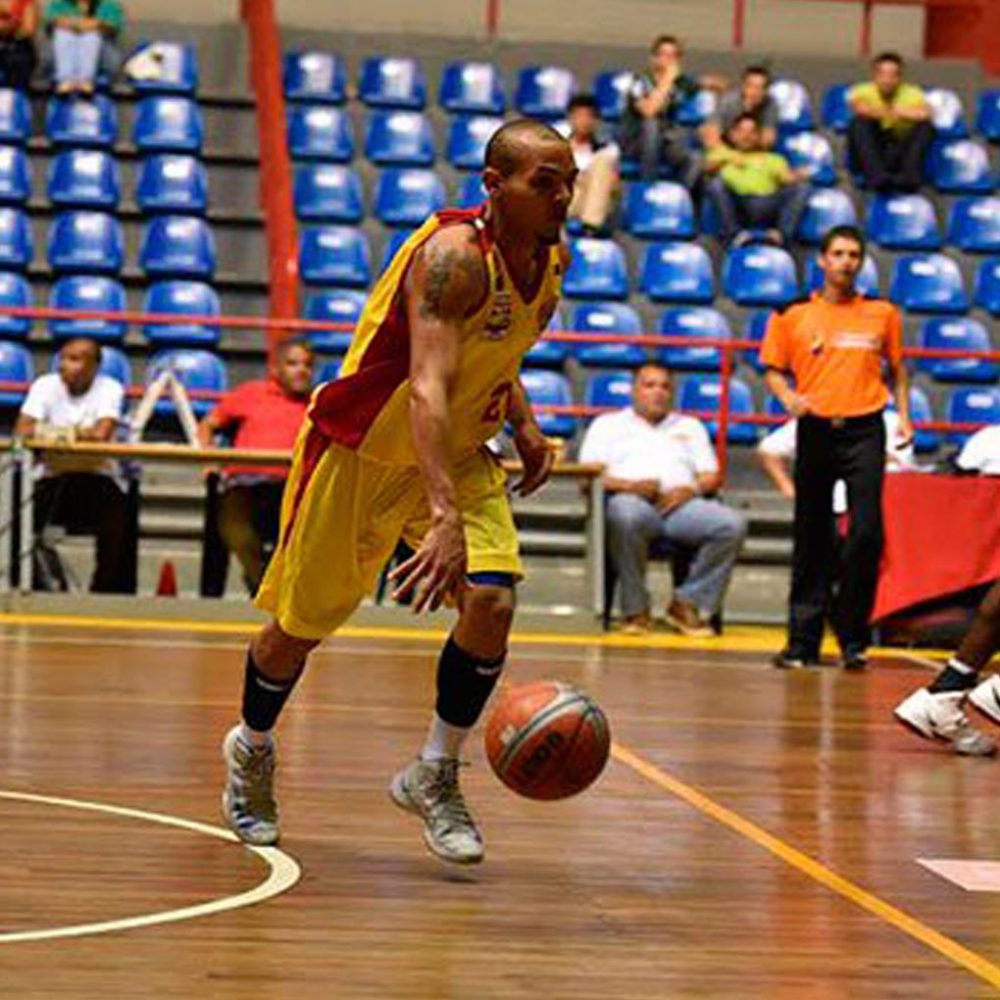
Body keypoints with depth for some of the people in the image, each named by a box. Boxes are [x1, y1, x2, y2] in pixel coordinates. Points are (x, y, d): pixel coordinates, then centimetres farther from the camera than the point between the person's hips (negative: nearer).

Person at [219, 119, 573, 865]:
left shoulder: (553, 258, -5)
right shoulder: (453, 254, -30)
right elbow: (426, 388, -42)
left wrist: (524, 424, 3)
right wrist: (442, 518, -52)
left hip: (457, 456, 6)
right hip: (360, 448, -6)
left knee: (492, 603, -15)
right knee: (301, 624, 8)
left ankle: (435, 776, 5)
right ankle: (252, 750, 38)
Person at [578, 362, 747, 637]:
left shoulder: (690, 426, 33)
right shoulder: (608, 424, 24)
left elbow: (712, 477, 21)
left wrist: (691, 489, -4)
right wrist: (628, 485, -10)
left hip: (681, 503, 3)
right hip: (633, 500, -3)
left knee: (733, 524, -27)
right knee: (626, 516, -42)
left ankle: (688, 603, -17)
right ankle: (635, 610, -28)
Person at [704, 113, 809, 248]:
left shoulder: (773, 159, 34)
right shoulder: (723, 155, 30)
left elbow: (788, 178, 14)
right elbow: (708, 168, 7)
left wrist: (799, 175, -9)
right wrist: (726, 158, -12)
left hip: (767, 205, 2)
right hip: (737, 204, -2)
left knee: (802, 188, -22)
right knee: (716, 183, -30)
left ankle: (780, 234, -40)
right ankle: (736, 233, -39)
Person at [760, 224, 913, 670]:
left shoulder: (882, 313, 7)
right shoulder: (792, 315, 4)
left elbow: (897, 368, 17)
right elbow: (773, 369, 10)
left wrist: (903, 415, 7)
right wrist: (788, 397, -9)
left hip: (864, 430, 0)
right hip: (815, 429, 0)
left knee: (866, 532, -11)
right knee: (812, 540, 5)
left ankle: (853, 637, -1)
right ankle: (803, 638, 12)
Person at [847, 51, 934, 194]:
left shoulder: (912, 94, 0)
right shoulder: (863, 91, -1)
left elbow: (926, 114, -23)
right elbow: (858, 107, -27)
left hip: (900, 155, 1)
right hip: (868, 158, -1)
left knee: (925, 126, -21)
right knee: (860, 122, -26)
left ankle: (909, 175, -39)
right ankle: (876, 175, -42)